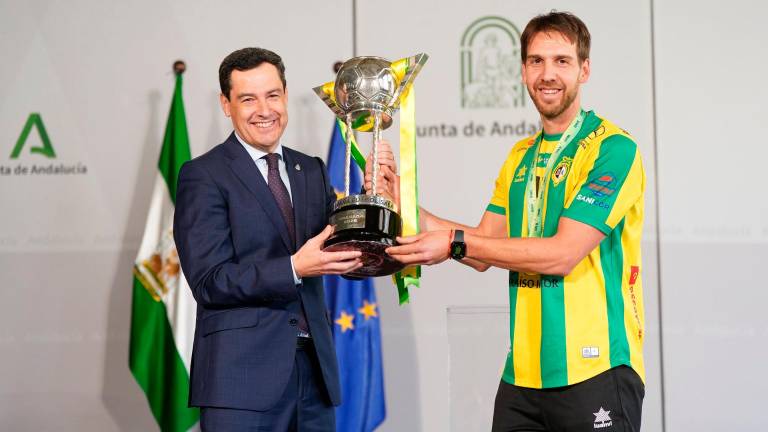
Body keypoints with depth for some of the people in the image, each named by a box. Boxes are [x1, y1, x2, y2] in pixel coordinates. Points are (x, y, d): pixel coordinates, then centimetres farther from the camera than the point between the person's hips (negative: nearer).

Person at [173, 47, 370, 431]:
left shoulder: (312, 170, 13)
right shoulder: (203, 176, -4)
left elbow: (351, 257, 11)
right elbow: (209, 283, -12)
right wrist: (294, 268, -23)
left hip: (314, 368, 5)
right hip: (243, 376, -5)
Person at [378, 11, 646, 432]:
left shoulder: (613, 148, -9)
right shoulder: (520, 157, 14)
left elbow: (564, 253, -17)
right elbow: (485, 250, 10)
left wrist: (456, 242, -16)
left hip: (596, 370, -6)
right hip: (523, 373, 6)